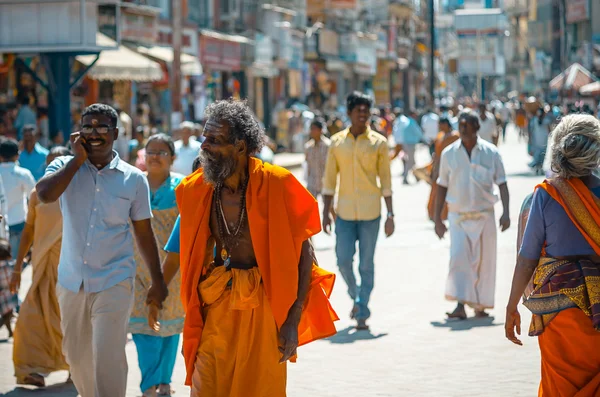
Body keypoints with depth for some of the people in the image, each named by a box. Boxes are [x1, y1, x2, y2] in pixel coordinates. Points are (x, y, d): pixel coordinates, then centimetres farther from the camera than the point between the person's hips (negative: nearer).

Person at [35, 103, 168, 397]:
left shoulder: (134, 179, -1)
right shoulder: (65, 167, 0)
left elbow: (144, 232, 6)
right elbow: (44, 194, -22)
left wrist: (157, 281, 8)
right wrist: (78, 159, -14)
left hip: (114, 282, -2)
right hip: (72, 282, 3)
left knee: (108, 359, -13)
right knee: (77, 357, 15)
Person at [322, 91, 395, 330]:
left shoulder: (378, 143, 1)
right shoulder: (337, 142, 4)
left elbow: (386, 181, 3)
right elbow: (329, 179, 8)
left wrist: (390, 214, -2)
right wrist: (326, 212, 3)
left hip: (370, 212, -1)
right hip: (344, 212, 1)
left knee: (367, 264, 1)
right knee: (343, 260, -2)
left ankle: (362, 314, 8)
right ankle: (355, 297, 25)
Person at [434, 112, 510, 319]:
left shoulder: (491, 152, -1)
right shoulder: (449, 153, 2)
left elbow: (502, 184, 2)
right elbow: (442, 187, 8)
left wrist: (506, 213, -10)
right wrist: (437, 218, 6)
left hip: (484, 216, 0)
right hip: (458, 216, 0)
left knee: (483, 260, 5)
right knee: (458, 257, -15)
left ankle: (480, 305, 19)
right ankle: (460, 306, -18)